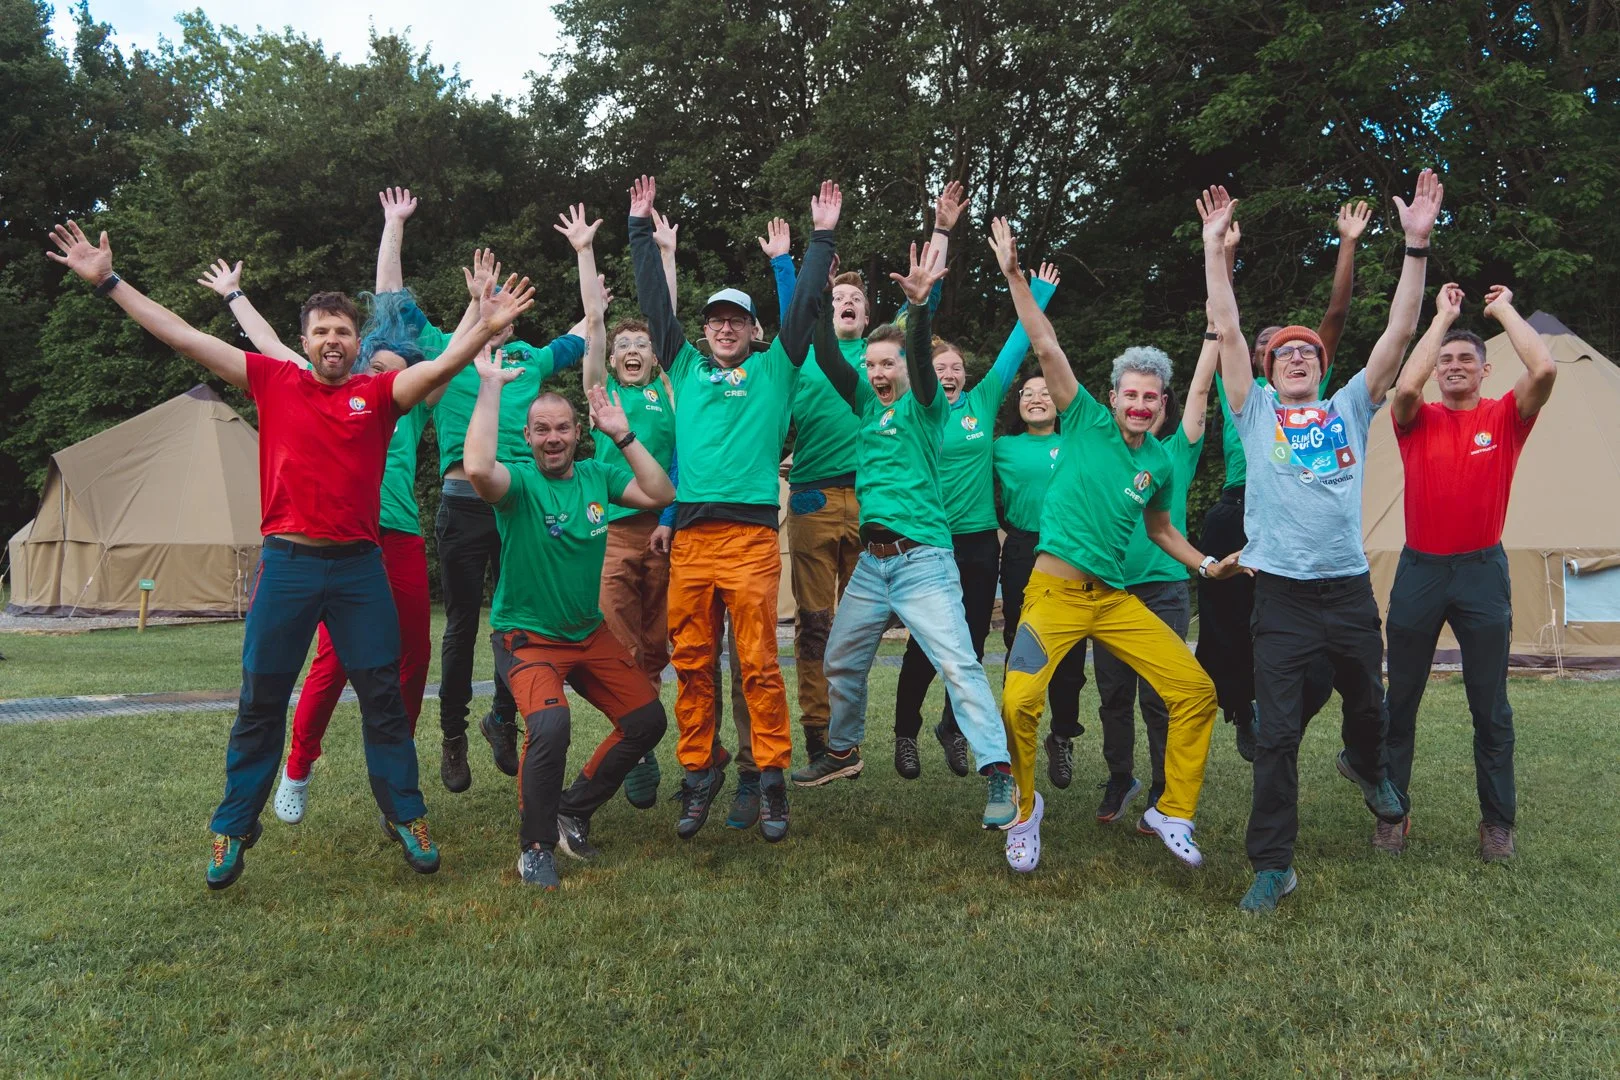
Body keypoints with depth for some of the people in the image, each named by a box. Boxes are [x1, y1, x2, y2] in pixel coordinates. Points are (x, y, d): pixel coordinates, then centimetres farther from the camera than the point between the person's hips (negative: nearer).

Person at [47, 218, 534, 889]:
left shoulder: (380, 393, 3)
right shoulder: (275, 382, 5)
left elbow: (447, 362, -11)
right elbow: (183, 338, 6)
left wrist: (487, 327, -28)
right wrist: (107, 281, 5)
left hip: (359, 564, 0)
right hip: (286, 562, 1)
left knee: (382, 696, 4)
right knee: (261, 702, 8)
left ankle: (405, 817, 17)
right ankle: (233, 830, 21)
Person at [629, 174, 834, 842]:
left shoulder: (773, 369, 14)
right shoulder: (687, 367, 20)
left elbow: (804, 306, 11)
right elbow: (654, 303, 22)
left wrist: (822, 237, 12)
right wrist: (641, 229, 23)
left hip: (751, 532, -2)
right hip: (690, 533, 3)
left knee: (758, 662, -4)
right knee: (691, 661, 3)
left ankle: (771, 777, 3)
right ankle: (698, 774, 13)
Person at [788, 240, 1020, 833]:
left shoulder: (923, 407, -1)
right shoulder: (868, 404, 13)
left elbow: (921, 359, -20)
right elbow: (828, 360, 3)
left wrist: (918, 306, -37)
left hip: (923, 560, -6)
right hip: (871, 561, 6)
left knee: (958, 662, -14)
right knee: (841, 661, 14)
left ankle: (999, 773, -12)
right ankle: (843, 752, 34)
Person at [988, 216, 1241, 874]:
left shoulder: (1160, 464, 10)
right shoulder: (1088, 422, -1)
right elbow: (1047, 347, -9)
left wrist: (1207, 565, 15)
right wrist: (1014, 276, -15)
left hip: (1116, 598, 5)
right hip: (1055, 590, -4)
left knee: (1196, 690, -3)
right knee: (1019, 702, -19)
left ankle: (1173, 811, 14)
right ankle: (1024, 809, 8)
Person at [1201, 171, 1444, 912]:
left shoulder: (1350, 408, 10)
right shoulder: (1257, 412, 6)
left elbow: (1400, 331, 3)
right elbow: (1226, 329, 1)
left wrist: (1417, 244, -4)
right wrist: (1215, 246, -2)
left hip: (1350, 587, 3)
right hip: (1282, 593, -2)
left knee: (1368, 703, 21)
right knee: (1276, 733, -4)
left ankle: (1364, 765, 56)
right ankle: (1272, 865, 6)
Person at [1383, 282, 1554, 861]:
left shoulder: (1505, 418, 1)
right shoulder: (1418, 420, 2)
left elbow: (1544, 369, -18)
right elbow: (1405, 386, -21)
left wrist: (1505, 310, -5)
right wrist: (1442, 316, -10)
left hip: (1482, 572, 0)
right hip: (1420, 570, 1)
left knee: (1491, 706, 6)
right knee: (1400, 700, 7)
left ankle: (1498, 821, 20)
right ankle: (1393, 812, 19)